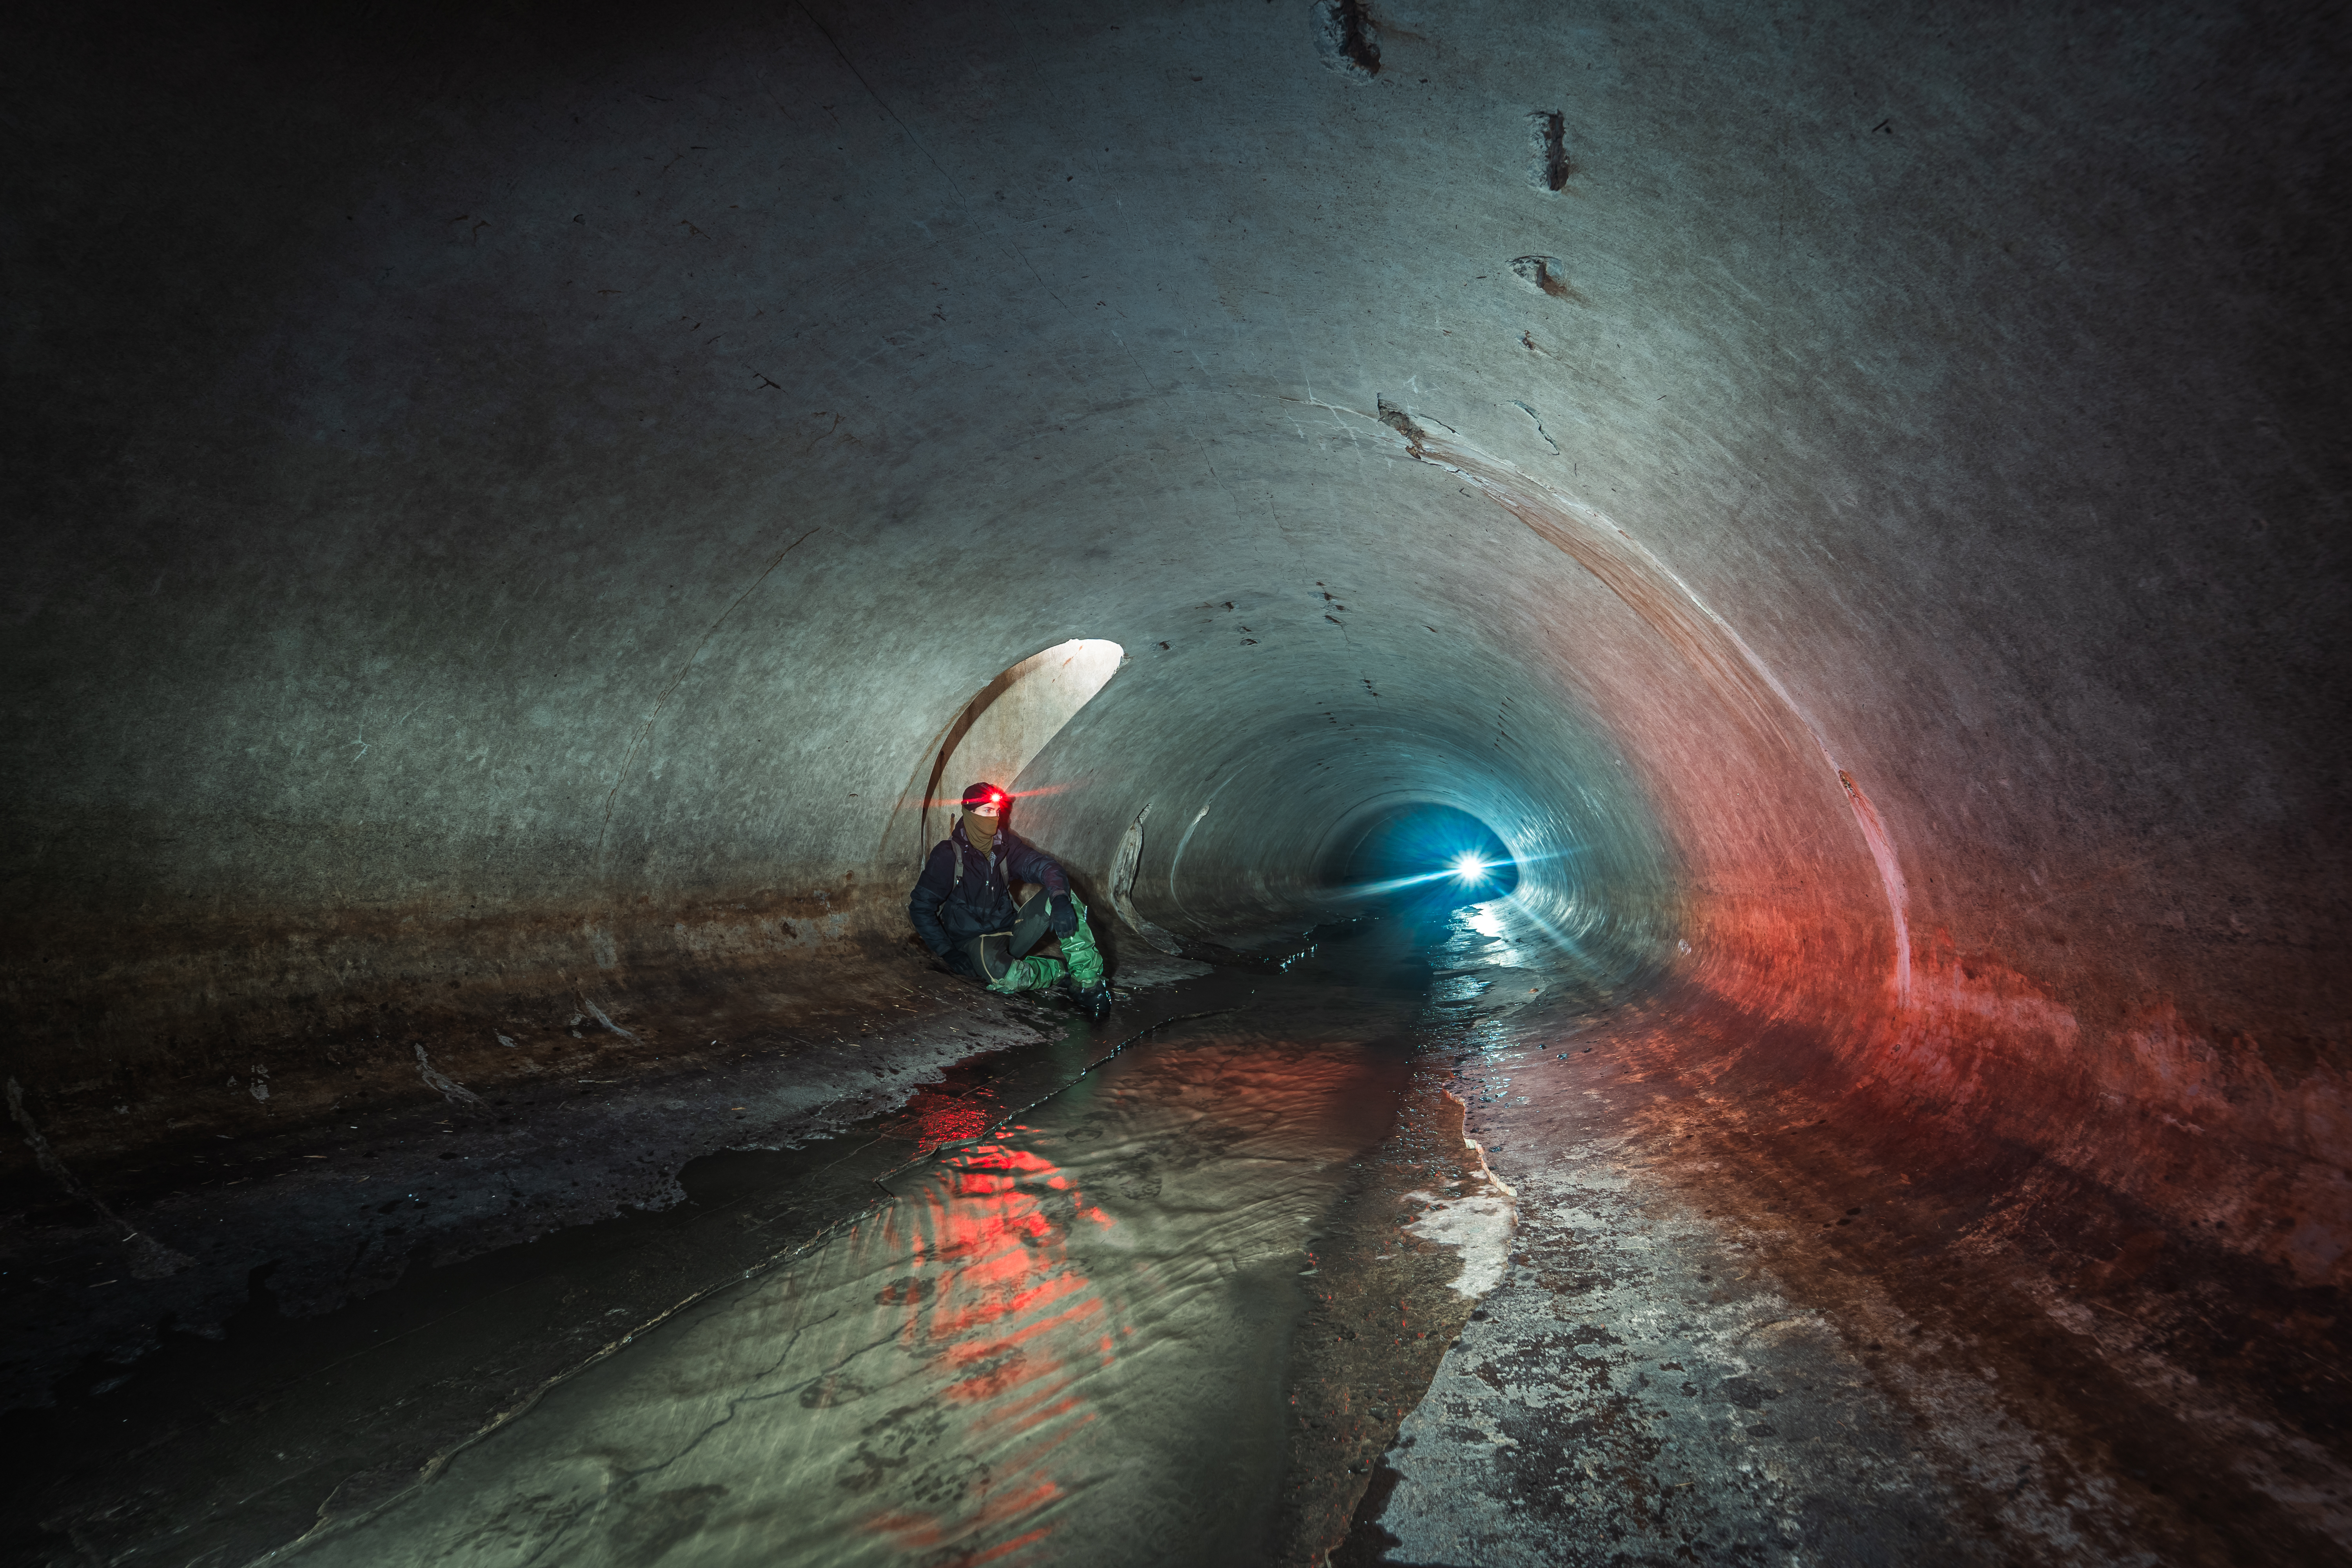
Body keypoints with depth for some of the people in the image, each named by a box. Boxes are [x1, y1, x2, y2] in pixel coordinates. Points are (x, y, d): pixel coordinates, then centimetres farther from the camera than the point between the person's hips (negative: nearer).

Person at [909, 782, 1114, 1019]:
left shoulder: (1005, 844, 2)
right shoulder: (948, 854, -11)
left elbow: (1043, 865, -9)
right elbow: (921, 907, -8)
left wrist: (1060, 898, -32)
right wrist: (948, 952, -17)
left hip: (1011, 933, 5)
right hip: (974, 942, -5)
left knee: (1062, 896, -20)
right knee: (1004, 979, -41)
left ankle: (1088, 980, -24)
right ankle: (1065, 973, -15)